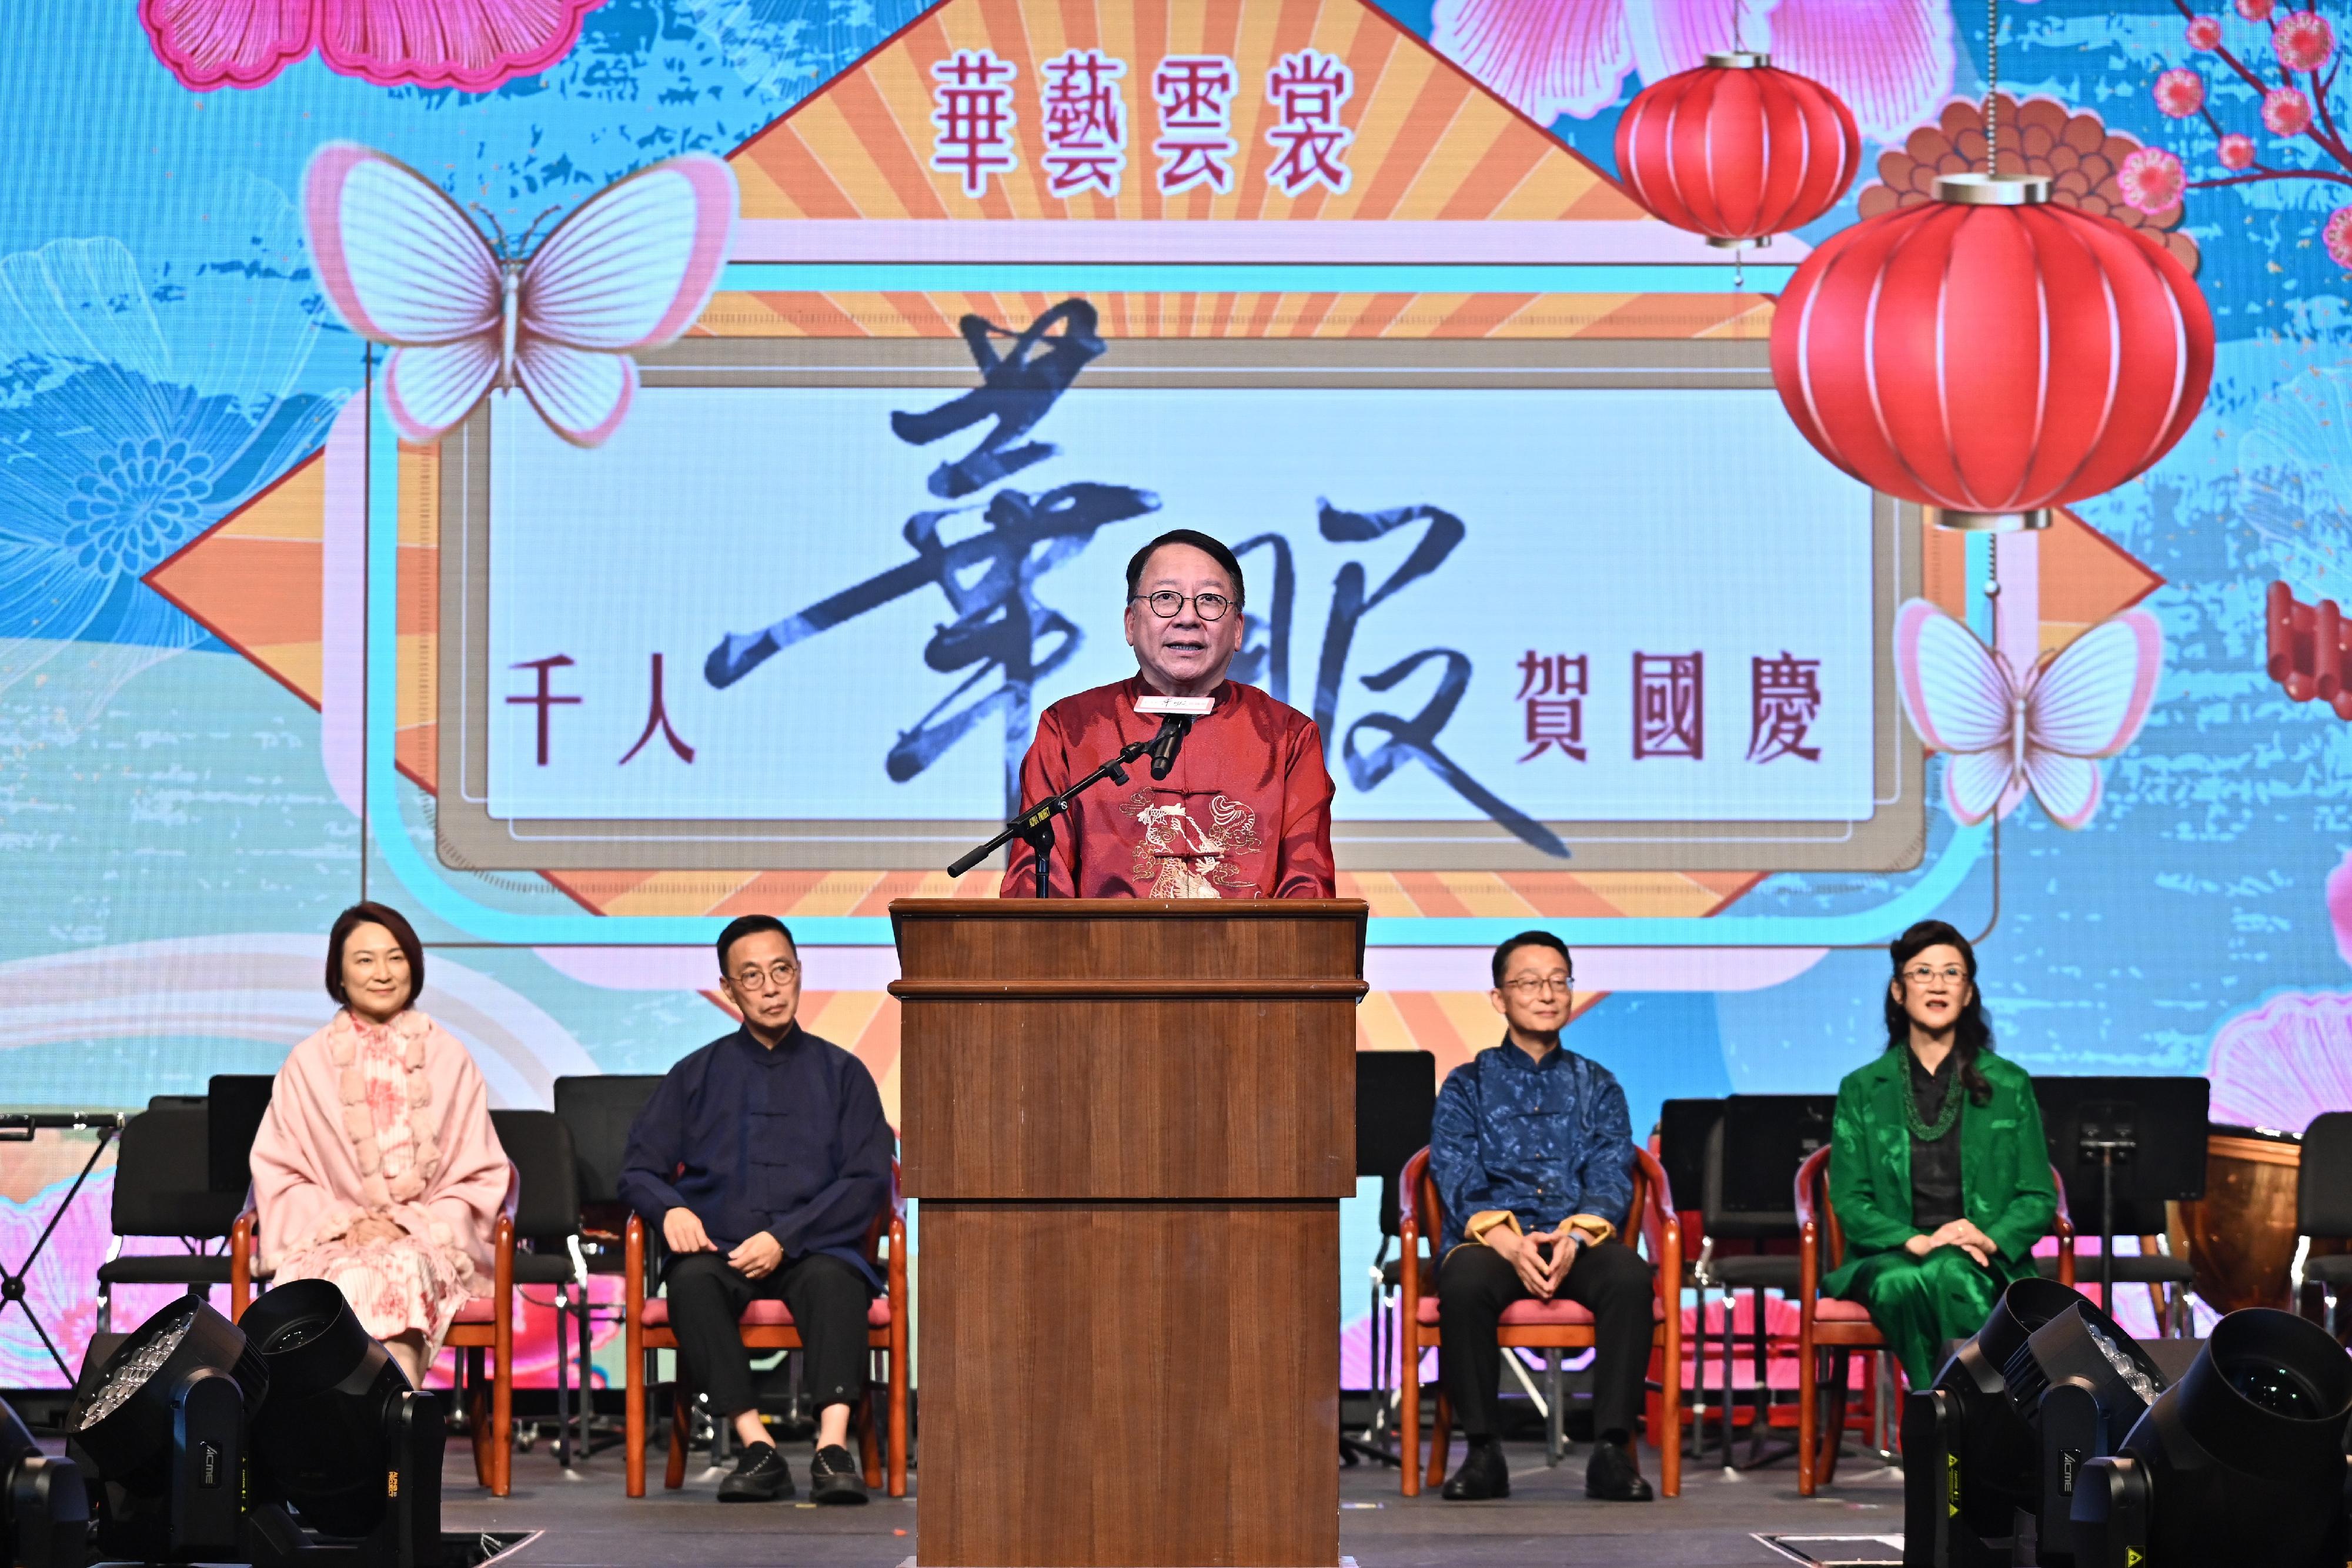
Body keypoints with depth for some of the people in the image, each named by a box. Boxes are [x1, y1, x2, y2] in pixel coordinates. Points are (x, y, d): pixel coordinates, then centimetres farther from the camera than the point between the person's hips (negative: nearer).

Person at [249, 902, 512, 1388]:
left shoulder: (449, 1060, 13)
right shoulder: (309, 1063, 14)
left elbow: (479, 1176, 11)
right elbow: (279, 1174, 10)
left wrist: (413, 1225, -6)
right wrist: (342, 1223, -8)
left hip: (428, 1239, 0)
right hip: (330, 1244, 0)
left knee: (402, 1270, -36)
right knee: (353, 1279, -36)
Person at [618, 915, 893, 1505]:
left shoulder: (841, 1073, 14)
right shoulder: (697, 1075, 18)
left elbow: (868, 1181, 3)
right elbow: (638, 1171, 14)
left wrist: (784, 1237, -11)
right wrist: (670, 1209, -11)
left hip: (810, 1250, -1)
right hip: (719, 1248, 1)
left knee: (834, 1279, -36)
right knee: (691, 1280, -34)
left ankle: (833, 1446, -49)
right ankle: (757, 1449, -42)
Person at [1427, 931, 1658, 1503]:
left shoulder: (1597, 1085, 20)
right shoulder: (1467, 1086, 16)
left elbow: (1612, 1177, 6)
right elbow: (1457, 1180, 1)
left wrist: (1576, 1236, -17)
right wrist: (1508, 1241, -20)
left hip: (1581, 1241, 1)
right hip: (1491, 1239, -1)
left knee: (1630, 1275, -34)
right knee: (1464, 1279, -37)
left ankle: (1611, 1450, -32)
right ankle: (1483, 1451, -30)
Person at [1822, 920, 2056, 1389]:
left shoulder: (2010, 1085, 15)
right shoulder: (1862, 1090, 15)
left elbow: (2039, 1198, 11)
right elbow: (1849, 1201, 6)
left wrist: (1991, 1239, -12)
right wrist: (1916, 1242, -13)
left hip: (1985, 1266, 0)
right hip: (1889, 1257, 0)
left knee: (1949, 1276, -39)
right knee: (1900, 1286, -38)